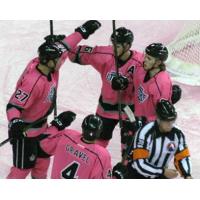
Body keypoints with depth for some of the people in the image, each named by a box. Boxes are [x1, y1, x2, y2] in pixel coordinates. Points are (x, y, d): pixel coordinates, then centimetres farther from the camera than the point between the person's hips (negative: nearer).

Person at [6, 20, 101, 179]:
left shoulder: (48, 65, -13)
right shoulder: (33, 82, -37)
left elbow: (65, 46, 4)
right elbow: (13, 106, -35)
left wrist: (83, 31, 8)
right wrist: (15, 122, -53)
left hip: (41, 125, 9)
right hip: (24, 129, -9)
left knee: (43, 159, 23)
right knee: (23, 167, 0)